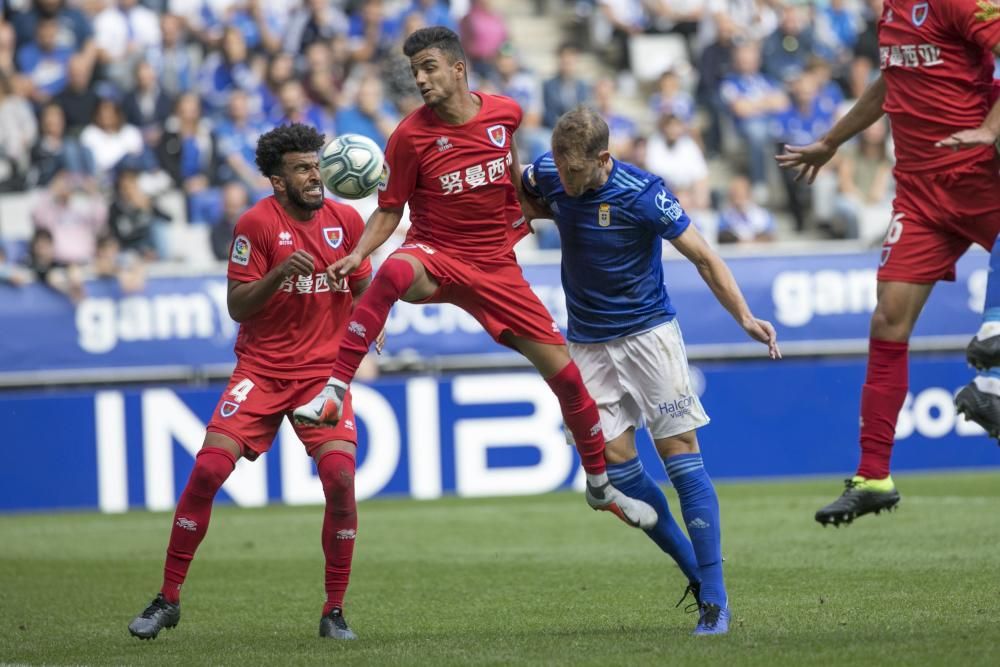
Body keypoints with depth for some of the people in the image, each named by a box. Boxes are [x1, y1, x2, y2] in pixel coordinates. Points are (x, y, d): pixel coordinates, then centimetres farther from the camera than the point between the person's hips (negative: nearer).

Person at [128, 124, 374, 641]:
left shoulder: (346, 220, 3)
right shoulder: (258, 223, -7)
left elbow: (363, 292, 18)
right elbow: (237, 307, -8)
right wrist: (279, 273, -23)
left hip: (324, 370, 2)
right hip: (261, 369, -2)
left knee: (340, 476, -17)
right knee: (208, 468, -13)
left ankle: (335, 612, -3)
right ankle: (168, 599, 1)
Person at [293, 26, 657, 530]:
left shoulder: (504, 112, -3)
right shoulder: (411, 135, -11)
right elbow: (389, 211, -5)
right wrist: (359, 253, -21)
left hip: (496, 266, 3)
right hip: (436, 258, -3)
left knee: (566, 376, 2)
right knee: (393, 272, -42)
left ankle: (601, 486, 24)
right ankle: (334, 391, -40)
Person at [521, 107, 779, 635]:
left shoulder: (643, 194, -20)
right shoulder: (547, 175, -8)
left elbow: (703, 258, -11)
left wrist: (745, 318, -19)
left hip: (648, 331, -4)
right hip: (588, 344, 4)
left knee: (680, 454, -10)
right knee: (617, 461, -4)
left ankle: (714, 597, -9)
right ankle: (694, 570, 11)